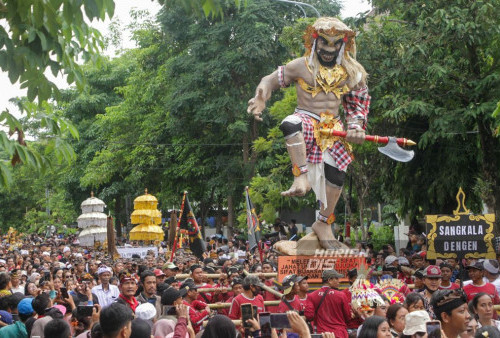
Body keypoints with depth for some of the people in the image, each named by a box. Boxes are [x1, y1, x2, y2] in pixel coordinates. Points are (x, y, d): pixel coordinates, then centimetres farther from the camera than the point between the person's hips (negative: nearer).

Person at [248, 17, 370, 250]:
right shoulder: (300, 67, 1)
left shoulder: (351, 72, 9)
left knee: (336, 170, -17)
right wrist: (260, 99, -16)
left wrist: (356, 127, 0)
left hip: (333, 127, 3)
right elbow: (271, 80, 6)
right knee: (291, 124, -40)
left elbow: (359, 102, 18)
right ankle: (301, 178, -45)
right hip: (306, 120, -3)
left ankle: (324, 223, -3)